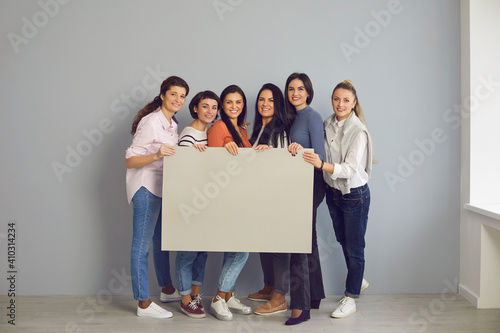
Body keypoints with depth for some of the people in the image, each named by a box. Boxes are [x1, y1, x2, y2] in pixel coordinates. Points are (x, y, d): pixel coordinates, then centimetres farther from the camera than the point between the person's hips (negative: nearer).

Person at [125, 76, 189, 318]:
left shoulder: (172, 123, 11)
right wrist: (157, 155, -33)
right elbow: (130, 161, -19)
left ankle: (167, 290, 34)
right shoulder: (151, 122, -17)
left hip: (162, 188, 9)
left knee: (162, 240, 20)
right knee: (141, 245, -2)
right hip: (146, 187, -9)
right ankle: (144, 304, 5)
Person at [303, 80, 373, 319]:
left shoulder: (358, 132, -19)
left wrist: (322, 165, -38)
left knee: (354, 247, 4)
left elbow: (351, 169, -25)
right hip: (333, 192, 7)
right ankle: (358, 281, 44)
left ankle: (350, 298, 18)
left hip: (355, 195, -7)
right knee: (343, 241, 21)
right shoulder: (328, 124, 1)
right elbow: (322, 154, 9)